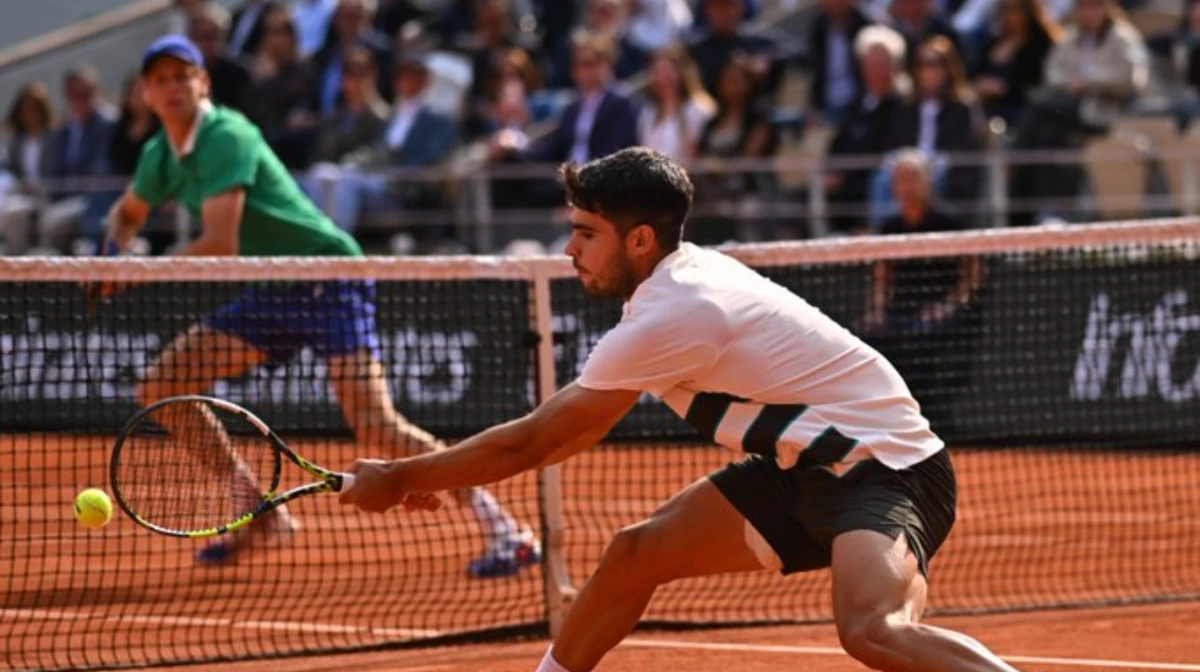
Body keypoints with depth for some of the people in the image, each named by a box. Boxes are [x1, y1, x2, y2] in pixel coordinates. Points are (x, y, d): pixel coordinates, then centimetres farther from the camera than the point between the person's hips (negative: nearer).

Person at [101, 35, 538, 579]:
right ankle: (260, 516, 10)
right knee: (160, 389, 3)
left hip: (330, 277, -9)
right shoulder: (160, 156, 7)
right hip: (272, 295, 9)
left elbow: (220, 245, -26)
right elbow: (129, 213, 29)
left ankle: (504, 531, -20)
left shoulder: (227, 137, -19)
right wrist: (114, 254, 6)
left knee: (374, 425, -24)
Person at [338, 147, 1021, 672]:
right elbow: (580, 428, 20)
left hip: (885, 469, -10)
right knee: (634, 554, 11)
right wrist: (441, 475, 17)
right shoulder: (684, 278, 8)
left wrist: (401, 479, -3)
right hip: (810, 466, 10)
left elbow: (530, 442, -14)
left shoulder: (671, 318, -21)